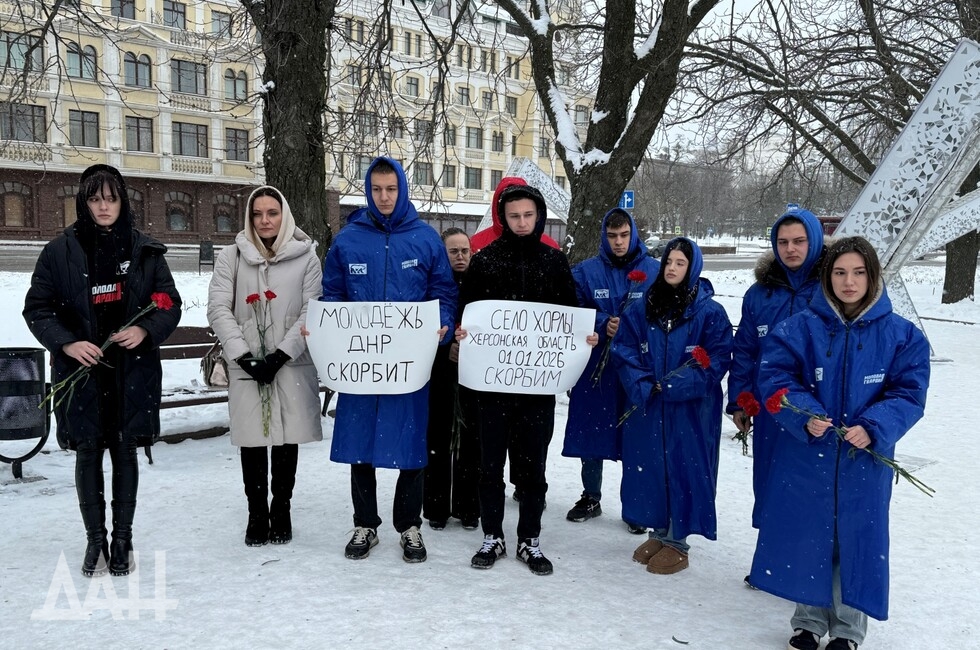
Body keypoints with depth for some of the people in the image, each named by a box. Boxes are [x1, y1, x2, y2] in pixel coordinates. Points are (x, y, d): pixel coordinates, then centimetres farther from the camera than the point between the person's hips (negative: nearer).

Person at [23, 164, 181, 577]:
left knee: (125, 451, 7)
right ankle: (96, 541, 20)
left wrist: (145, 330, -12)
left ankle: (123, 540, 20)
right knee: (88, 453, 6)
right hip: (81, 371, 0)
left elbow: (170, 304, 6)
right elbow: (37, 308, 4)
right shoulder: (61, 250, 0)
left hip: (133, 370, 0)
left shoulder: (145, 250, 3)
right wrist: (66, 343, -11)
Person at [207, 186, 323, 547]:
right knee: (251, 441, 4)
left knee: (287, 439, 6)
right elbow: (219, 308, -1)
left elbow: (311, 311, -3)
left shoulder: (306, 255, 3)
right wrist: (244, 356, -11)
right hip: (245, 366, 1)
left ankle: (281, 511, 23)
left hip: (292, 365, 0)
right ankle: (257, 514, 20)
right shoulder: (231, 256, 6)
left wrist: (280, 355, -11)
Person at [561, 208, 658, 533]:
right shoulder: (585, 271, 3)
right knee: (590, 432, 10)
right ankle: (590, 497, 29)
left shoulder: (655, 271, 0)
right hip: (594, 368, 1)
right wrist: (602, 324, -16)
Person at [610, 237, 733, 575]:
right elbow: (623, 351, 3)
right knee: (648, 467, 11)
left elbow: (717, 360, -8)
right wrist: (643, 386, -13)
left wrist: (673, 385, -17)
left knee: (684, 469, 3)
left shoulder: (710, 313, -5)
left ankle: (677, 542, 19)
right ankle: (658, 533, 30)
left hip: (691, 409, -3)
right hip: (645, 407, 4)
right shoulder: (640, 309, 4)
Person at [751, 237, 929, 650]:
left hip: (864, 461, 0)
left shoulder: (901, 335, -2)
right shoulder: (800, 328, -4)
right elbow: (775, 376, -7)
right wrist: (805, 416, -22)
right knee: (806, 536, 10)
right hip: (805, 456, 0)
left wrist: (874, 428, -19)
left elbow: (909, 393, -4)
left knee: (857, 538, 9)